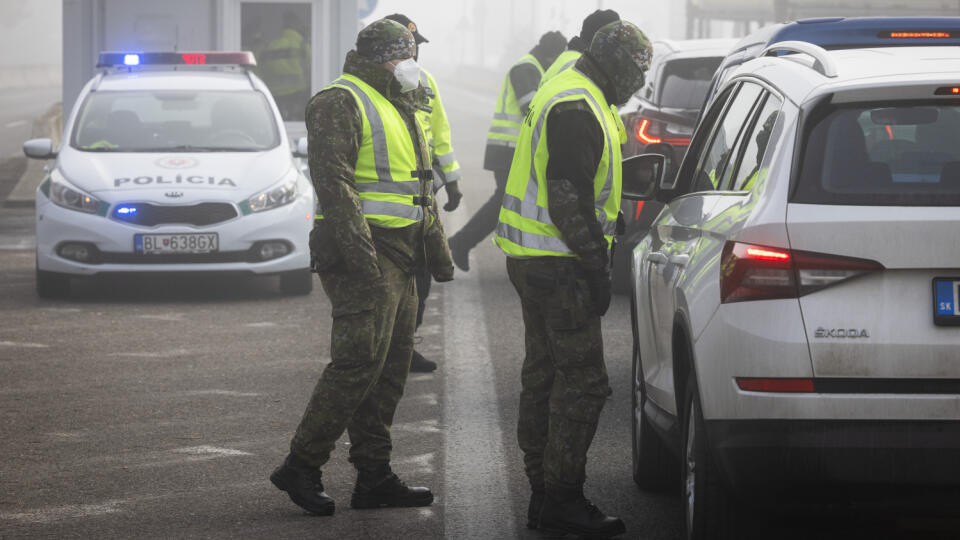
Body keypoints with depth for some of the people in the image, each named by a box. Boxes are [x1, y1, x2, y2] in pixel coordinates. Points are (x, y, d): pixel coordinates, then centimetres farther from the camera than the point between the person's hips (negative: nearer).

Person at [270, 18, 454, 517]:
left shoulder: (397, 109, 23)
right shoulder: (341, 103, -8)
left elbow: (419, 189, 30)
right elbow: (333, 181, -19)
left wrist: (437, 250, 25)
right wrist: (358, 251, -26)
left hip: (397, 260, 10)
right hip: (363, 255, -10)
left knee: (389, 368, 8)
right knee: (359, 362, -14)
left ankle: (374, 476, 11)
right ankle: (300, 466, -9)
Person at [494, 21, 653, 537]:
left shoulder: (565, 97, 16)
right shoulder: (577, 110, -19)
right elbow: (569, 197, -23)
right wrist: (596, 265, -20)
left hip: (533, 260, 11)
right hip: (557, 264, -11)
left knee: (544, 375, 14)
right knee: (582, 382, -7)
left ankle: (545, 496, 21)